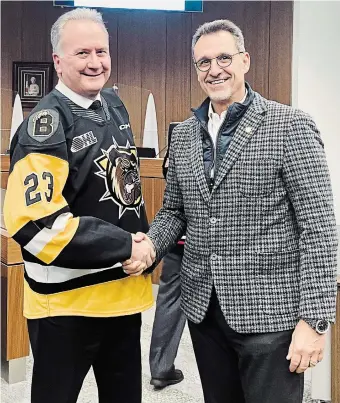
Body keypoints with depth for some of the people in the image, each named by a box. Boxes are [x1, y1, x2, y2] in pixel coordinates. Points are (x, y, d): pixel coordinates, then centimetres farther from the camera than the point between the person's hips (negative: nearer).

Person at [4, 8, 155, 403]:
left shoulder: (114, 106, 7)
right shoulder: (47, 124, -17)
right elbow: (33, 222, -25)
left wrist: (142, 244, 7)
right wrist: (126, 246, -21)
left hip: (123, 290, 7)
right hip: (66, 300, -7)